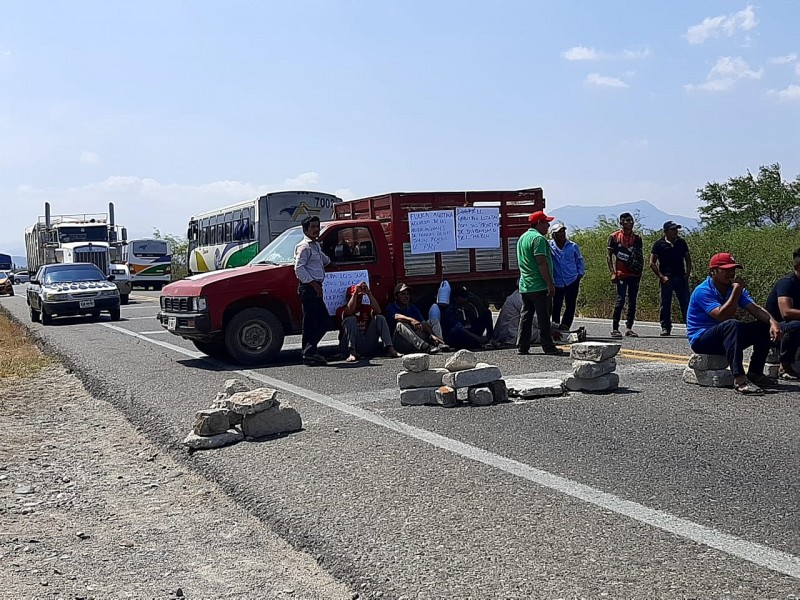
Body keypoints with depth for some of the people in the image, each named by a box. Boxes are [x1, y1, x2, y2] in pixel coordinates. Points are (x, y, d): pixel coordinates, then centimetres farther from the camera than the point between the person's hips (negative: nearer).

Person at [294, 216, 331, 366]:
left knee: (325, 321, 10)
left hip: (315, 289, 10)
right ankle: (309, 353, -6)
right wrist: (314, 284, -19)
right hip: (309, 288, -10)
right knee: (310, 323, -9)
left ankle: (309, 351, 12)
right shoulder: (304, 247, -8)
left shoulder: (316, 246, 20)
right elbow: (299, 268, -19)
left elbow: (324, 259, 44)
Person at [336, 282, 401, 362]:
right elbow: (349, 312, -19)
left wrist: (368, 293, -9)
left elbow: (377, 311, -4)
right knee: (351, 319, -24)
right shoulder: (341, 309, 6)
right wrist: (355, 293, -16)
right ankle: (352, 352, -37)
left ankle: (389, 349, -26)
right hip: (351, 345, -4)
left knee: (380, 318, -9)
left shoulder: (366, 308, 18)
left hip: (368, 346, 4)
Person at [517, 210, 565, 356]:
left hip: (524, 286, 9)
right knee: (543, 318, -3)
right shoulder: (538, 238, -14)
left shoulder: (522, 237, 17)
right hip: (539, 287, -9)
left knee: (526, 316, 10)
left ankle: (522, 347, 12)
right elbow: (542, 263, -21)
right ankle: (548, 347, 1)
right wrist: (550, 284, -19)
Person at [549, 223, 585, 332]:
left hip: (572, 281, 2)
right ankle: (555, 325, 15)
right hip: (557, 282, -2)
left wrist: (580, 274, 5)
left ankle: (564, 327, 10)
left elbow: (580, 261, 13)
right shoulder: (549, 246, -5)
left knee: (570, 306, 2)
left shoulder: (573, 246, 3)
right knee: (556, 306, 2)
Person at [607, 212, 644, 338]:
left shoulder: (637, 238, 13)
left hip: (635, 274, 4)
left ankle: (629, 328, 11)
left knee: (632, 301, 5)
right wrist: (613, 273, -8)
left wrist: (640, 272, 8)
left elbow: (640, 257, 18)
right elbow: (609, 256, 1)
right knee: (620, 300, -8)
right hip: (621, 274, -4)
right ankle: (615, 328, -2)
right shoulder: (614, 237, 1)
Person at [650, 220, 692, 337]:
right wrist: (661, 277, -9)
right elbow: (652, 263, -1)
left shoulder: (681, 242, 11)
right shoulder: (659, 244, 0)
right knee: (665, 304, 0)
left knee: (686, 303, -1)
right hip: (666, 279, -3)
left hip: (681, 278, 3)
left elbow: (688, 259, 17)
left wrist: (687, 274, 3)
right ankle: (665, 327, 9)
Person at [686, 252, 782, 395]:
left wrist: (772, 322, -24)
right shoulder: (703, 291, -17)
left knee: (764, 327, -5)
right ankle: (739, 379, -48)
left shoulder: (734, 289, 7)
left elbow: (755, 308, -5)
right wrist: (737, 290, -27)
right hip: (700, 339, -8)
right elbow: (722, 315, -30)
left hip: (725, 339, 8)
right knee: (732, 325, -36)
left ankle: (755, 373, 1)